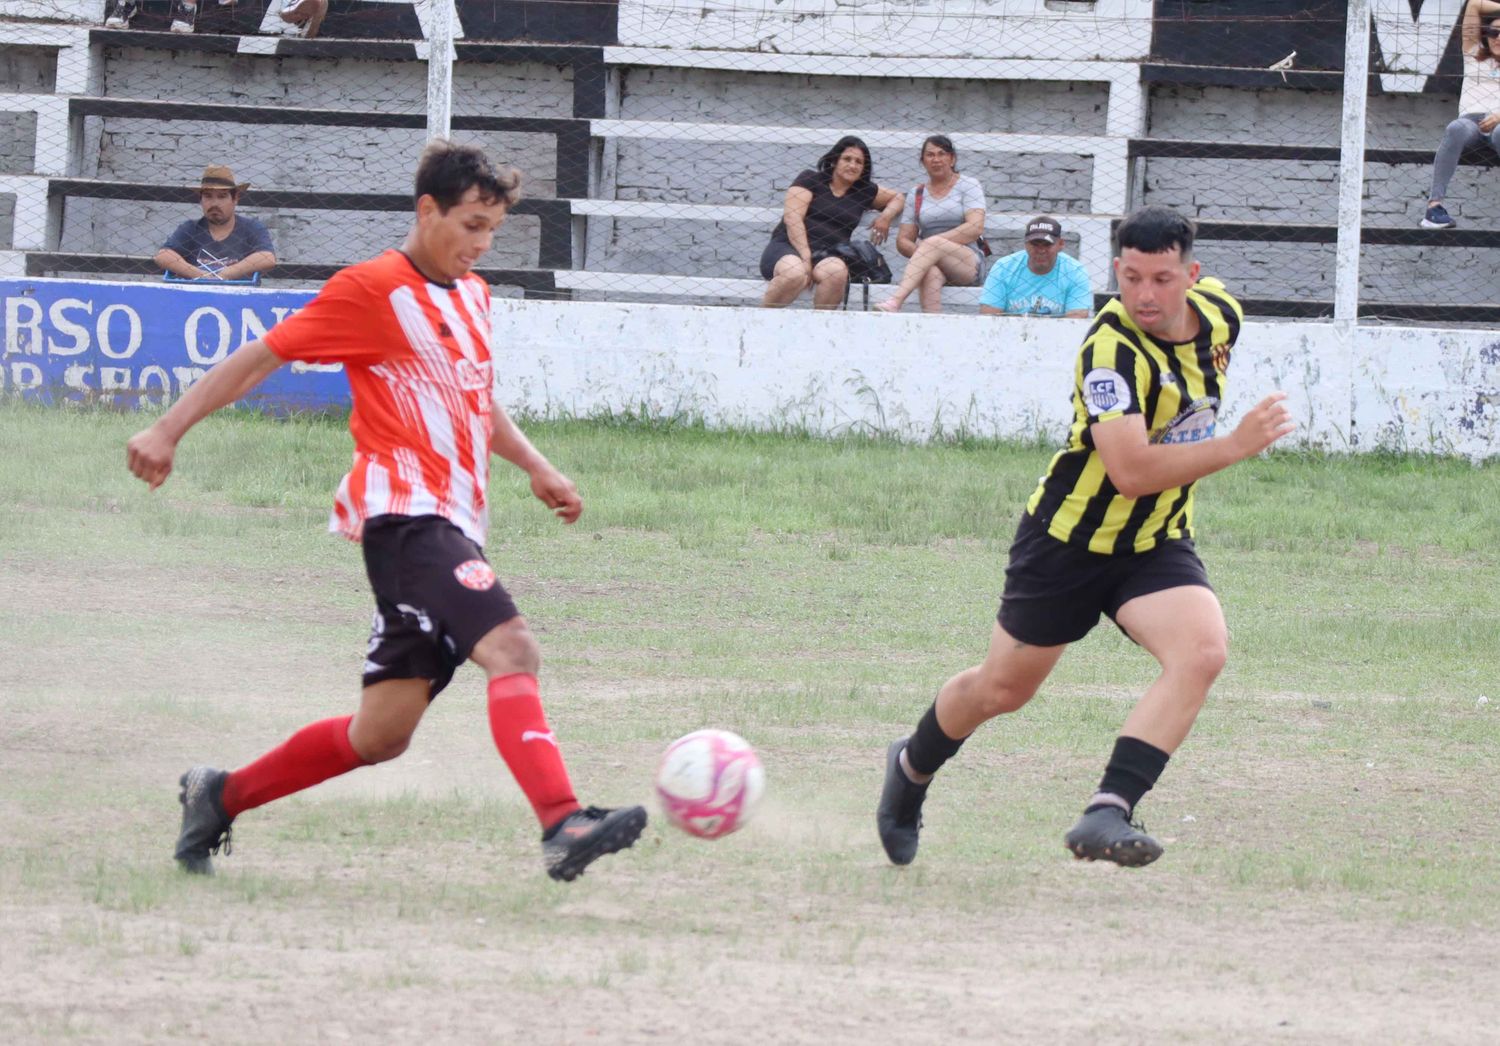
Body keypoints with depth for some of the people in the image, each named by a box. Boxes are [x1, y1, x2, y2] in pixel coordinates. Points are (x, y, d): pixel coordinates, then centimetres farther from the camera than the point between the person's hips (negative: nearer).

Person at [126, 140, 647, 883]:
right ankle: (562, 827, -43)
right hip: (405, 513, -9)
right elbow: (263, 355, -1)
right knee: (510, 648, -29)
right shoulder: (372, 290, -4)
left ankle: (219, 798, 24)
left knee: (381, 734, 8)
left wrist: (535, 468, 24)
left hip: (451, 527, 9)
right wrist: (169, 431, -4)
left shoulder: (471, 295, 20)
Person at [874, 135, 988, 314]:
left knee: (933, 243, -34)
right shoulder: (917, 193, 19)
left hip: (970, 263, -2)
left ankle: (895, 302, -51)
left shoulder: (968, 185, 9)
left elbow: (975, 227, -7)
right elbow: (903, 241, 14)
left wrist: (932, 243, -14)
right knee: (931, 273, -36)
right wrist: (920, 252, -11)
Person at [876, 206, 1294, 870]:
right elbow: (1131, 471, -37)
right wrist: (1233, 447, -42)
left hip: (1157, 544, 5)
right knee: (1003, 689, 12)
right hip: (1071, 538, -5)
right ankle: (912, 767, 44)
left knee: (1201, 652, -25)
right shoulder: (1112, 350, -29)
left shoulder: (1218, 311, -8)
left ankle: (1107, 815, -28)